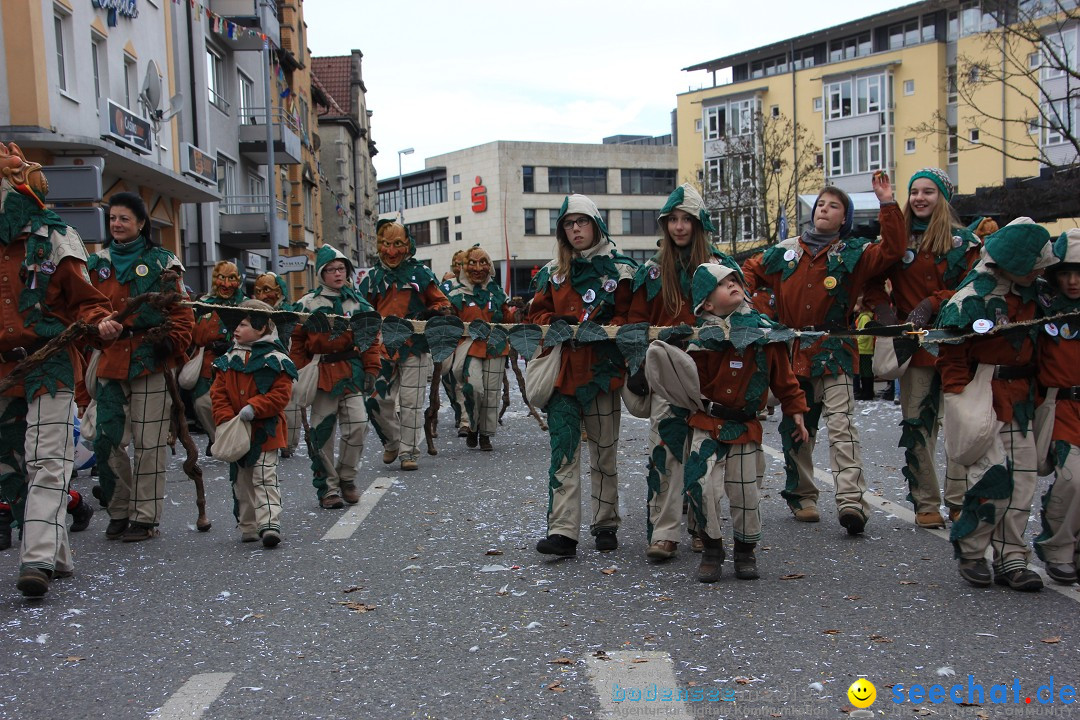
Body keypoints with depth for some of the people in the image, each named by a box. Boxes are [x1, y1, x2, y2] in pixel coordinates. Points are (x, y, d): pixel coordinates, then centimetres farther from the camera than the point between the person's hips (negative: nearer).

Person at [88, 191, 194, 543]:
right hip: (109, 363, 4)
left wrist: (170, 342, -11)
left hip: (151, 364, -4)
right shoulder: (98, 264, 15)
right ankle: (119, 511, 17)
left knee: (148, 443, 0)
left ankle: (145, 516, 9)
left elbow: (182, 311, 2)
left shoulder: (162, 263, 3)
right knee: (109, 441, 2)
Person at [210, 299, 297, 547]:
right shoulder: (227, 361, 8)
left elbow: (281, 393, -12)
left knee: (265, 478, -9)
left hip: (265, 431, -6)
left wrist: (254, 407, -22)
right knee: (241, 481, 13)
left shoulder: (275, 359, -7)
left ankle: (269, 524, -11)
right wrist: (226, 420, -8)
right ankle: (248, 528, 23)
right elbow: (218, 394, 6)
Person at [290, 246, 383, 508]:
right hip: (321, 374, -2)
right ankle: (328, 488, 12)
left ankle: (346, 478, 14)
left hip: (352, 372, 2)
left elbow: (372, 337, 11)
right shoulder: (308, 304, 3)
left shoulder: (358, 302, 10)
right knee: (322, 432, 1)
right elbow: (296, 342, 4)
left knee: (358, 425, -8)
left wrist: (370, 370, 3)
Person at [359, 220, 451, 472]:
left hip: (413, 346, -3)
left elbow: (442, 304, 5)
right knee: (378, 400, 1)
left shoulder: (420, 273, 3)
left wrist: (426, 314, -14)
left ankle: (409, 451, 10)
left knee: (411, 402, -1)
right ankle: (392, 441, 25)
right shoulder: (372, 278, 11)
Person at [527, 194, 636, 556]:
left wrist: (601, 330, -19)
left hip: (602, 367, -2)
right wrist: (558, 323, -6)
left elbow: (630, 316, -2)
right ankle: (562, 531, -11)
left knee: (604, 452, 9)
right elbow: (537, 313, 15)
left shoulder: (620, 269, 2)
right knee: (563, 450, -8)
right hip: (562, 371, 2)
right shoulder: (552, 272, 12)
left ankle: (605, 525, 22)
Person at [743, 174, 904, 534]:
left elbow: (891, 250, -12)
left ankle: (851, 501, -21)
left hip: (833, 353, -3)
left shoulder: (853, 253, 2)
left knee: (841, 424, -15)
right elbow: (750, 269, 20)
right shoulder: (786, 251, 10)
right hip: (792, 352, 4)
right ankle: (801, 495, 24)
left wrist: (888, 204, -17)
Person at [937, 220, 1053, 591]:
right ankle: (968, 552, 5)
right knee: (994, 475, -14)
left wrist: (1031, 394, 11)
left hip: (1018, 402, 7)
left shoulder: (1028, 294, 8)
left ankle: (1011, 560, 14)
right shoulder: (969, 299, -15)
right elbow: (950, 356, -12)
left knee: (1021, 480, 6)